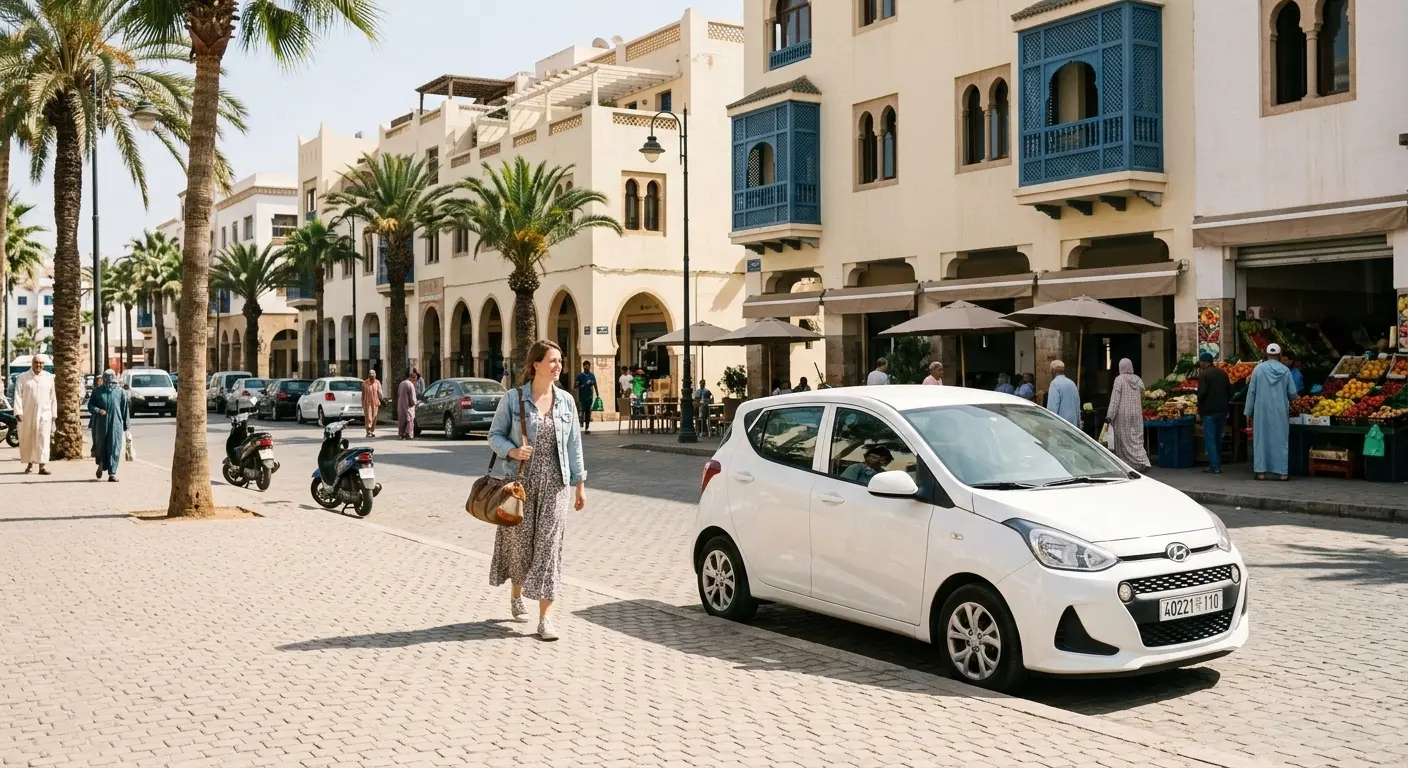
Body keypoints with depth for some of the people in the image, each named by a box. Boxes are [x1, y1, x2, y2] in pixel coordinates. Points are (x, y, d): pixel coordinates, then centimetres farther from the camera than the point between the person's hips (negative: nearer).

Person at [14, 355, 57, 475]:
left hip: (44, 413, 0)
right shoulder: (23, 377, 2)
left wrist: (54, 413, 8)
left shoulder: (49, 377, 8)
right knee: (27, 440, 8)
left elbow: (53, 397, 10)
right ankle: (29, 463, 23)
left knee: (43, 439, -10)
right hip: (27, 414, 0)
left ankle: (43, 465, -15)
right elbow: (18, 395, -3)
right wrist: (18, 412, -13)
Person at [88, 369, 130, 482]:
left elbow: (125, 409, 5)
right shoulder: (97, 391, 6)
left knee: (114, 448, -6)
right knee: (101, 446, 9)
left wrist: (126, 424, 3)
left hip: (115, 424, -1)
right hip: (101, 424, 1)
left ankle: (112, 473, -4)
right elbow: (90, 405, 7)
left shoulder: (120, 392, 3)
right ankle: (101, 464, 37)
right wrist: (98, 410, -15)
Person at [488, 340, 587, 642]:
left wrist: (580, 484, 7)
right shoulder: (513, 398, -3)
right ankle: (517, 594, 39)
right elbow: (495, 435, 1)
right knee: (520, 540, 9)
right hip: (520, 480, -1)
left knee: (548, 544, -4)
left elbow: (574, 445, 8)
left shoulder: (565, 401, 5)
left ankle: (545, 617, -1)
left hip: (554, 483, 1)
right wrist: (513, 451, -19)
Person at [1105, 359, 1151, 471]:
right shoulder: (1138, 380, 6)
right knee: (1137, 439, 6)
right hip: (1136, 414, 5)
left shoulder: (1119, 379, -10)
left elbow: (1115, 399, -14)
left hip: (1122, 414, -5)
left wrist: (1110, 415, -13)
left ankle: (1124, 464, 6)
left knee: (1124, 440, 2)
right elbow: (1142, 398, 15)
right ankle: (1143, 461, -9)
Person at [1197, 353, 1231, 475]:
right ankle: (1218, 464, 19)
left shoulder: (1203, 375, -11)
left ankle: (1214, 467, -6)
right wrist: (1225, 403, 18)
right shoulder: (1223, 373, 11)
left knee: (1210, 439, -2)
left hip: (1209, 411, -7)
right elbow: (1229, 391, 12)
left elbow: (1201, 393, -17)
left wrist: (1200, 409, -3)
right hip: (1222, 410, 7)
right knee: (1218, 438, 16)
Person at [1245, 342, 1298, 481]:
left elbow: (1251, 391, -3)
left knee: (1261, 438, 5)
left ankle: (1261, 471, 3)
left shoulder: (1258, 369, -4)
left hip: (1262, 409, 0)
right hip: (1280, 411, 0)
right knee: (1281, 439, 5)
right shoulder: (1285, 370, -2)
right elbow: (1292, 393, 1)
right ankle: (1282, 472, 5)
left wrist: (1249, 412, 3)